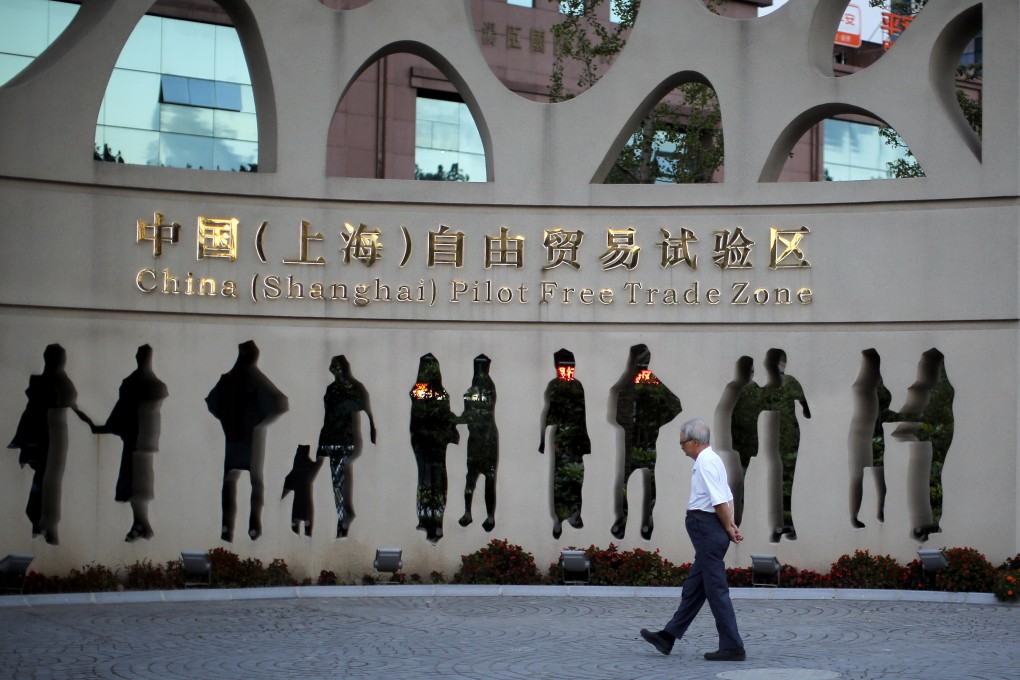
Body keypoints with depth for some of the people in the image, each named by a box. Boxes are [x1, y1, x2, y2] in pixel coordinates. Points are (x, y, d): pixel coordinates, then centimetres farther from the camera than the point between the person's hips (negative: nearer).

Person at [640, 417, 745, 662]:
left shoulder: (705, 462, -16)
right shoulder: (712, 459, 15)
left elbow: (720, 501, -21)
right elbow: (727, 498, 16)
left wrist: (728, 528, -10)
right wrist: (730, 525, 9)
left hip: (707, 530, -11)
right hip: (711, 531, 11)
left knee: (716, 589, -5)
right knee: (693, 587, 14)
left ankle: (732, 647, -2)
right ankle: (668, 637, 23)